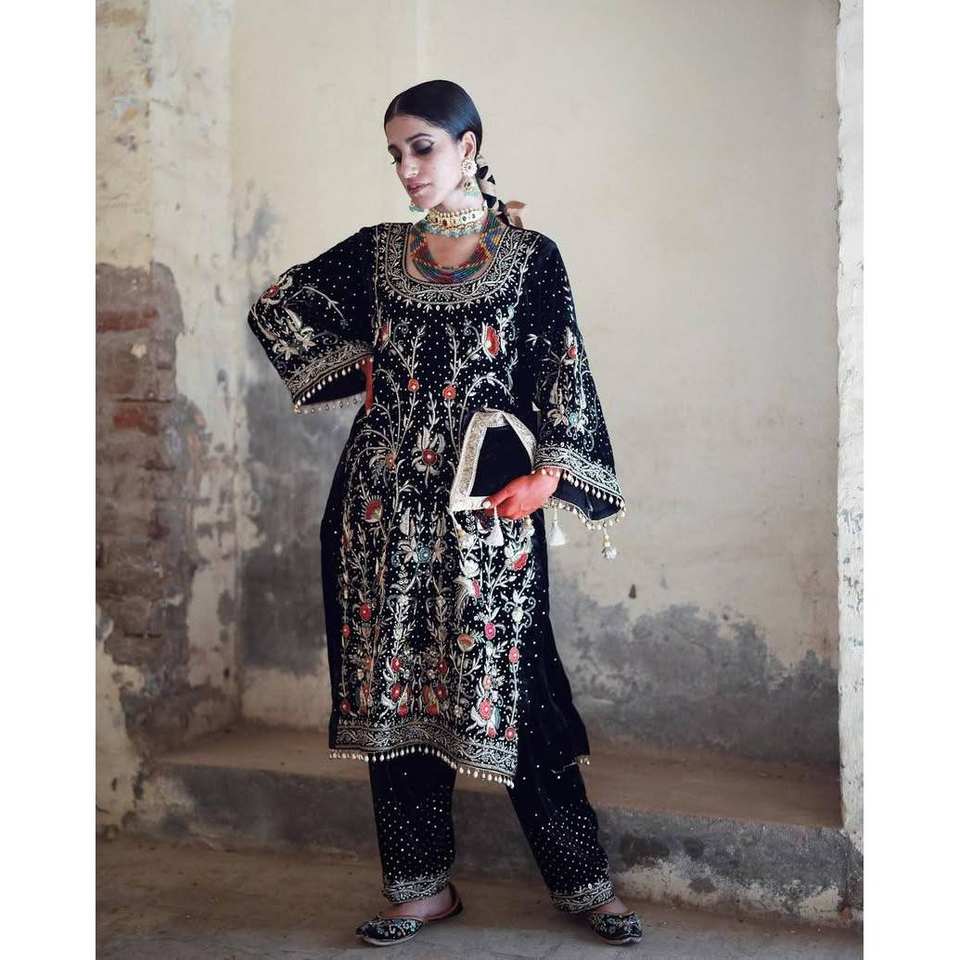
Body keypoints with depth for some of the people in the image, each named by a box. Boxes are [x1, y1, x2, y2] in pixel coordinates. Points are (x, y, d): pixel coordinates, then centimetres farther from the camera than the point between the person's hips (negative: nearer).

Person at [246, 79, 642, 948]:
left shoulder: (531, 256, 1)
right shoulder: (376, 251, 10)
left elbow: (566, 374, -2)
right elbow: (275, 305, 19)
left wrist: (549, 473, -13)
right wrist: (350, 368, 10)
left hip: (487, 502, -4)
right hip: (387, 501, 4)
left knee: (507, 678, -3)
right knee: (394, 685, 5)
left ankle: (583, 879, 11)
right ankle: (423, 883, 17)